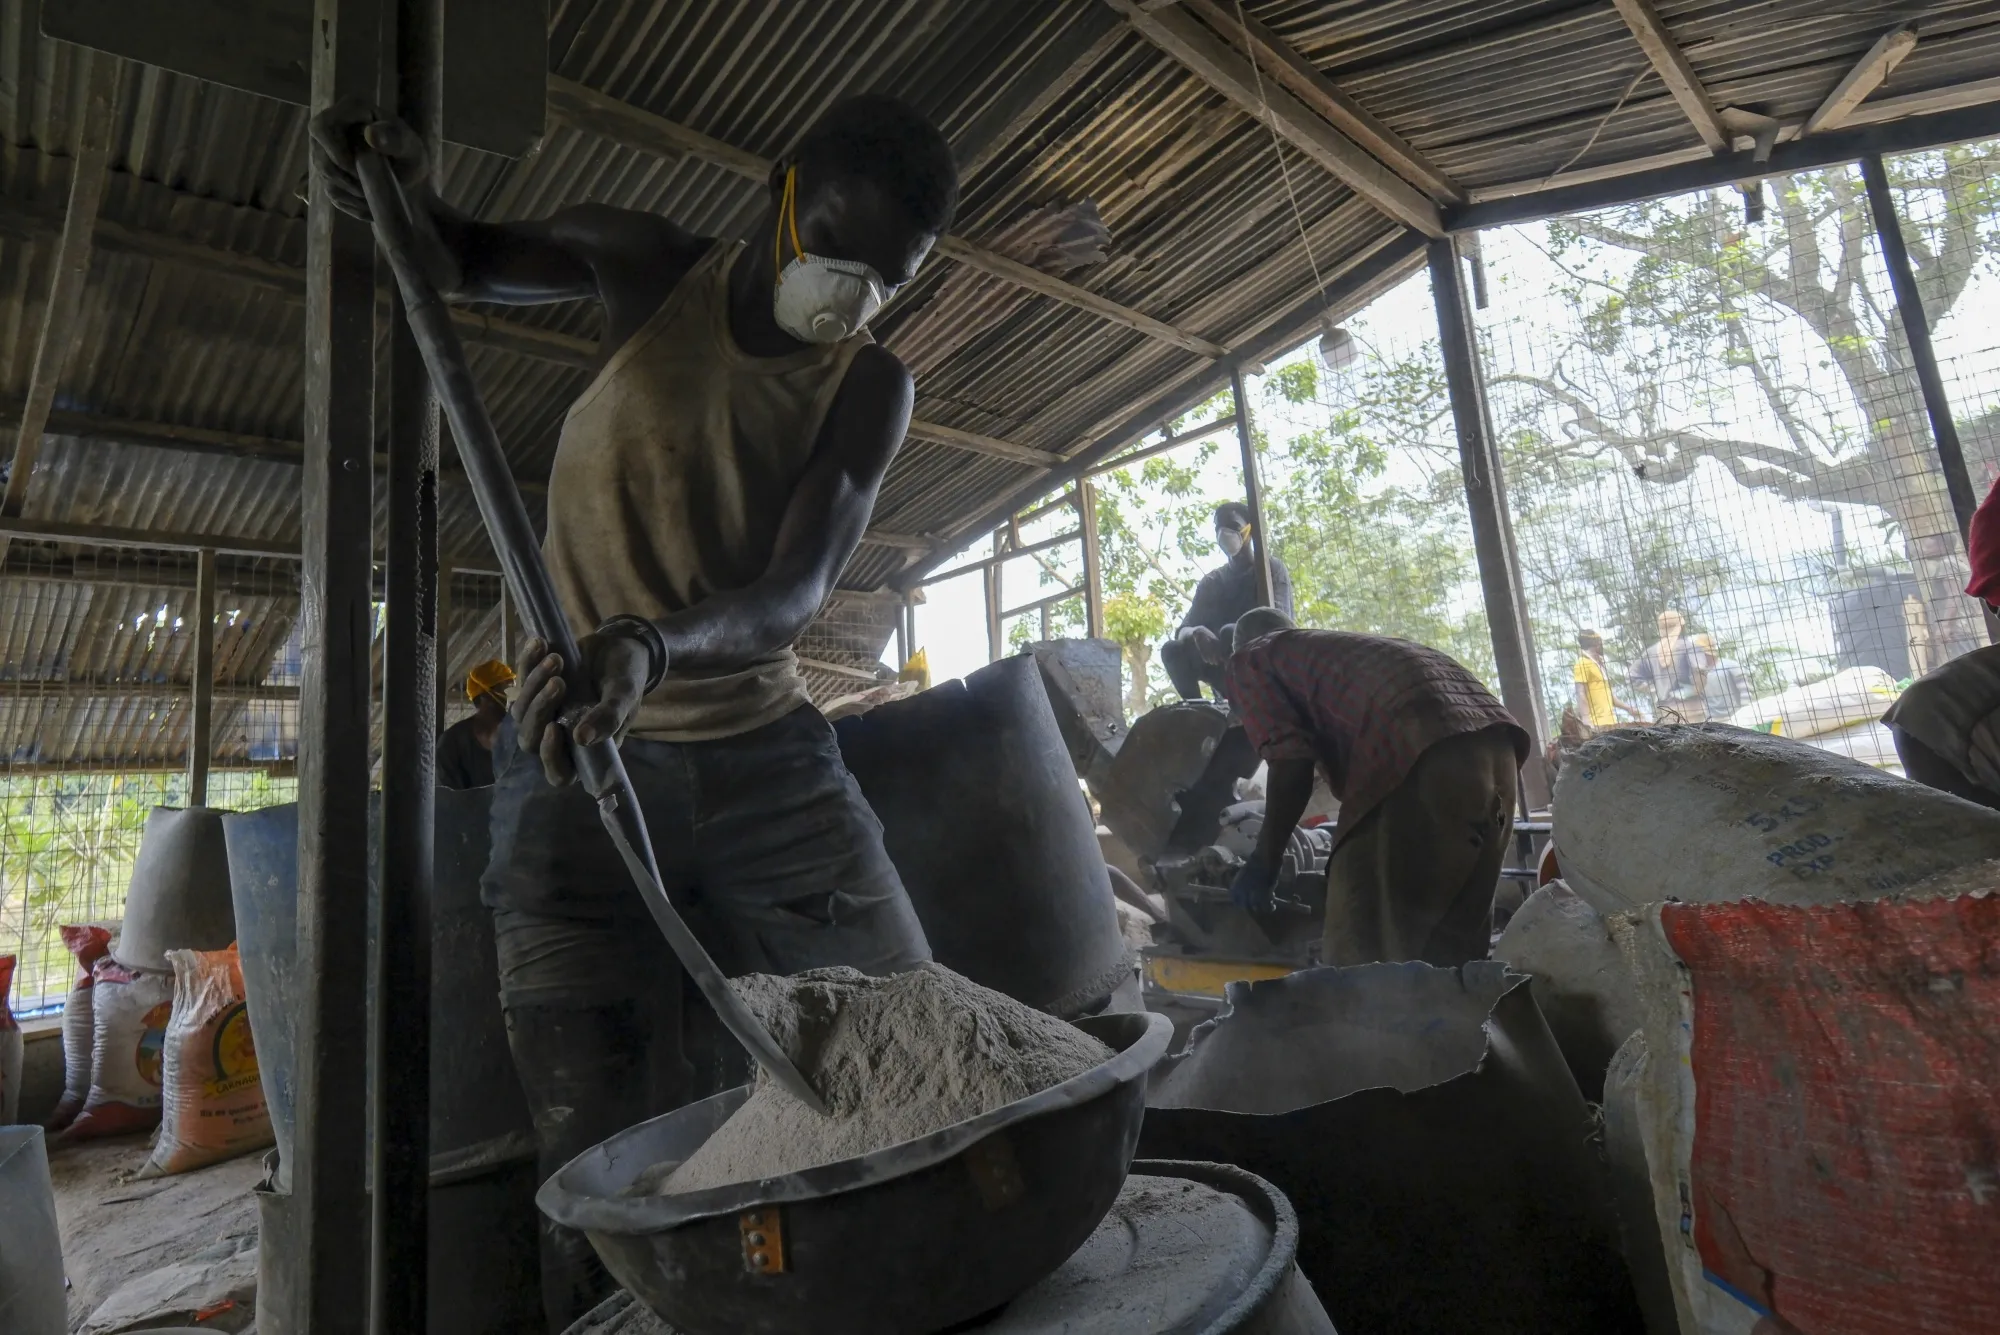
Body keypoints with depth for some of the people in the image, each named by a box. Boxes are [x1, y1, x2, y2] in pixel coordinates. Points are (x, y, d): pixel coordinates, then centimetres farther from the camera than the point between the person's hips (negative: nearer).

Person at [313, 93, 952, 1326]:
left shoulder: (874, 387, 0)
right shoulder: (650, 267, 3)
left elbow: (794, 596, -15)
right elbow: (467, 263, 23)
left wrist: (658, 646, -36)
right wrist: (407, 202, -1)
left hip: (765, 757, 1)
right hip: (580, 764, 0)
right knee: (606, 1151, -6)